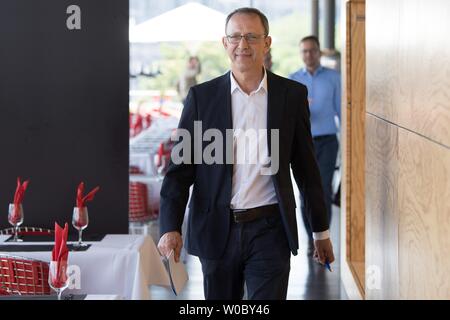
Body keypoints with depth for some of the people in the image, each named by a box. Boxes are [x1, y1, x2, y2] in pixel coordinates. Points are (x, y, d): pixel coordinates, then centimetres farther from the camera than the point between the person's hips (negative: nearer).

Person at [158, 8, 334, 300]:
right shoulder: (202, 97, 2)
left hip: (269, 231, -1)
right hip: (217, 231, 1)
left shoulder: (292, 95, 2)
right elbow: (181, 165, -1)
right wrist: (170, 227, -14)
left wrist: (321, 230, 12)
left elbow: (306, 166, 8)